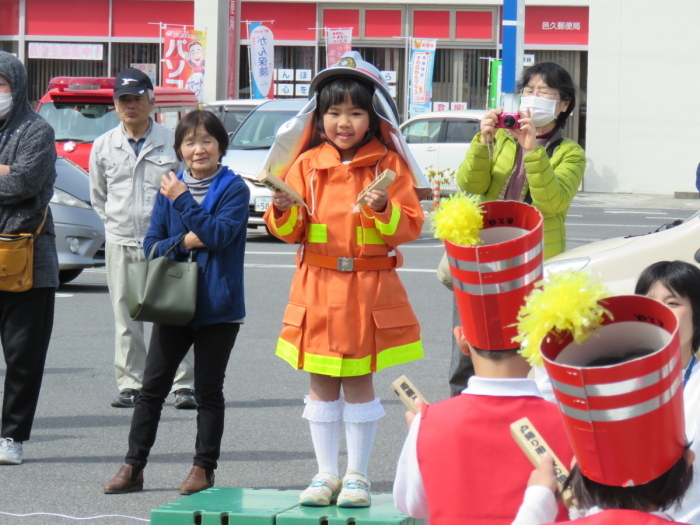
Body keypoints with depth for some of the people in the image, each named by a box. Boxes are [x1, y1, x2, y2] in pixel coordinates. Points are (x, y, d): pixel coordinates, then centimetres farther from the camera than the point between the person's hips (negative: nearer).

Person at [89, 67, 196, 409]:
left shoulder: (171, 143, -3)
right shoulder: (104, 146, 7)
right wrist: (114, 223, 12)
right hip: (120, 244, 3)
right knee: (125, 318, 5)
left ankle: (184, 384, 1)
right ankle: (129, 384, 12)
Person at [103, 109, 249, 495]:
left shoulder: (233, 189, -4)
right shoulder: (170, 188, 9)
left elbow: (219, 235, -18)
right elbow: (151, 244, 6)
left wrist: (184, 201, -18)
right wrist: (182, 242, -13)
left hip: (217, 306, -4)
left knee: (207, 390, 5)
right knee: (152, 387, 4)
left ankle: (204, 467, 14)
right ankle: (133, 466, 7)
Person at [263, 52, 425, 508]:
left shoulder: (388, 165, 0)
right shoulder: (307, 165, 6)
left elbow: (411, 226, -4)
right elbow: (291, 231, 6)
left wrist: (384, 209, -22)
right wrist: (284, 212, -15)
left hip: (369, 289, -2)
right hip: (318, 289, 2)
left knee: (359, 382, 3)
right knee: (322, 383, 7)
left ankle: (357, 476, 12)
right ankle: (326, 474, 16)